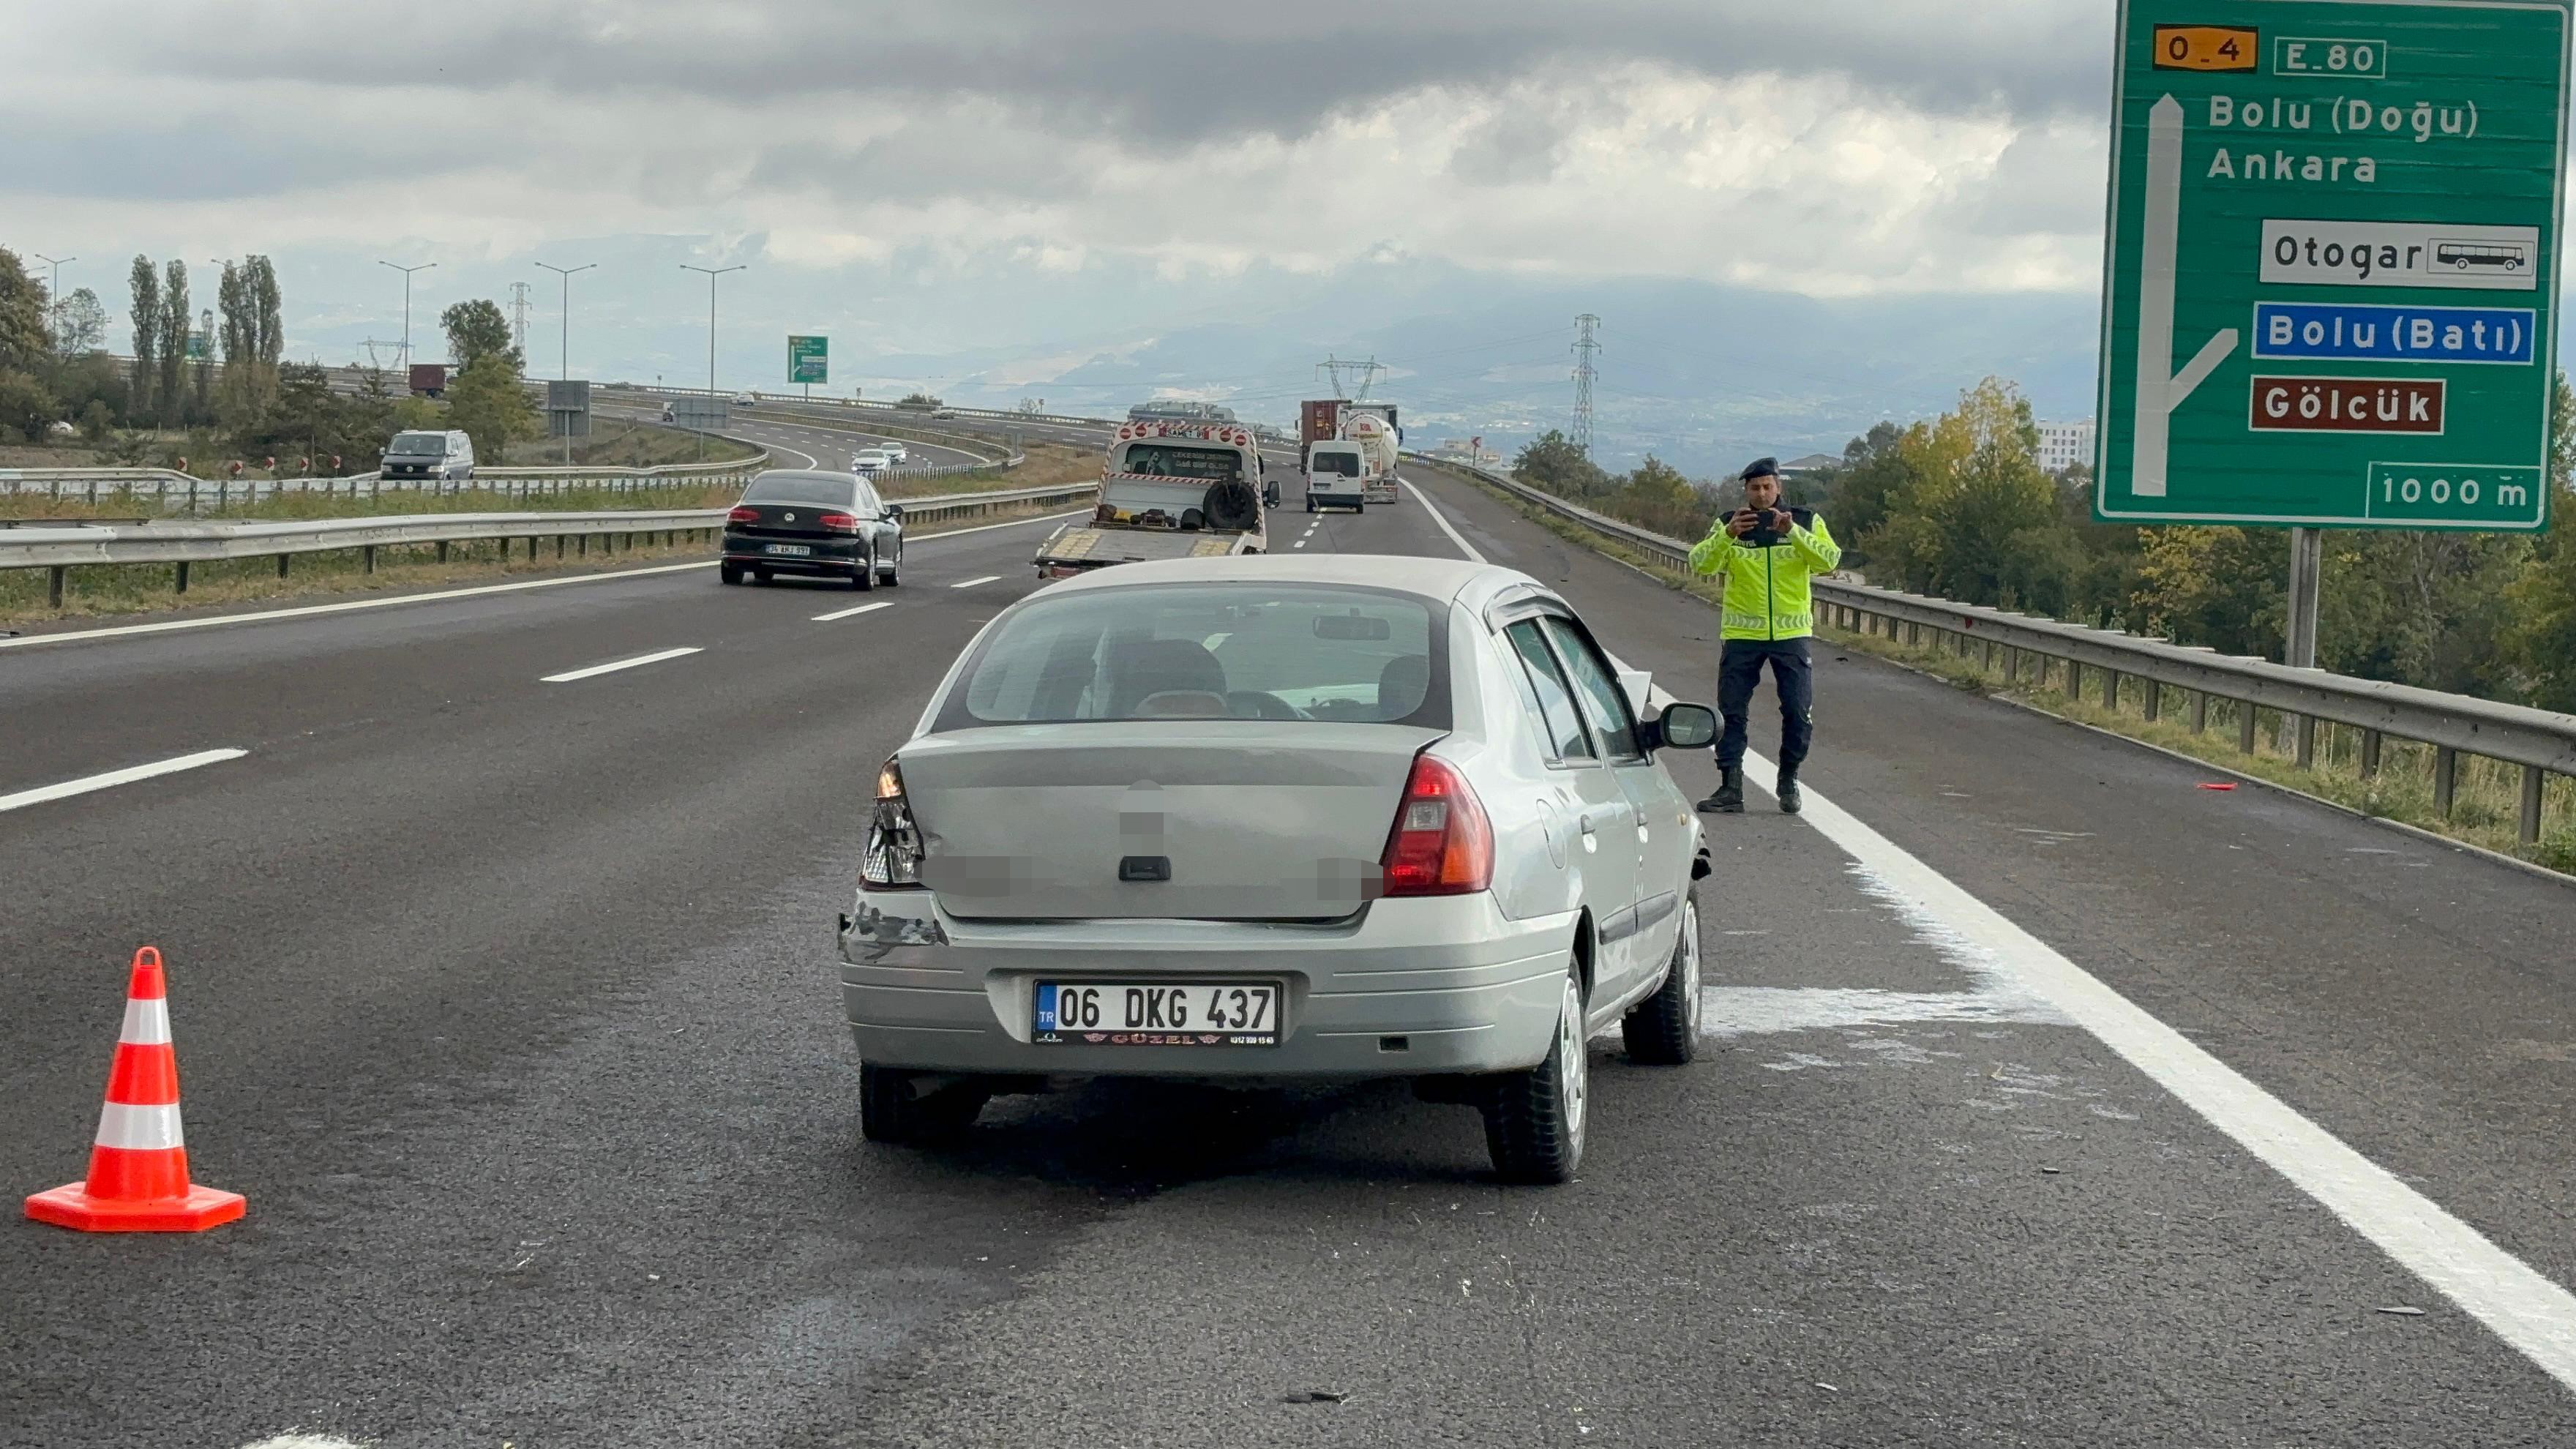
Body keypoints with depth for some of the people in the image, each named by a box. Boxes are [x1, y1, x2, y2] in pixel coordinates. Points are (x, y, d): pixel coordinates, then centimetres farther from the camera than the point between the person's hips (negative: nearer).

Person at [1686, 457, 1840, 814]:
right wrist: (1728, 535, -27)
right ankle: (1730, 789, 3)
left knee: (1799, 712, 0)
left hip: (1791, 633, 0)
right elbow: (1700, 563, -11)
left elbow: (1829, 560, -13)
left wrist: (1792, 532, -26)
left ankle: (1789, 782, 19)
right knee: (1731, 713, -2)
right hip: (1742, 635, 0)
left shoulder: (1807, 522, 3)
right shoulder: (1728, 525, 3)